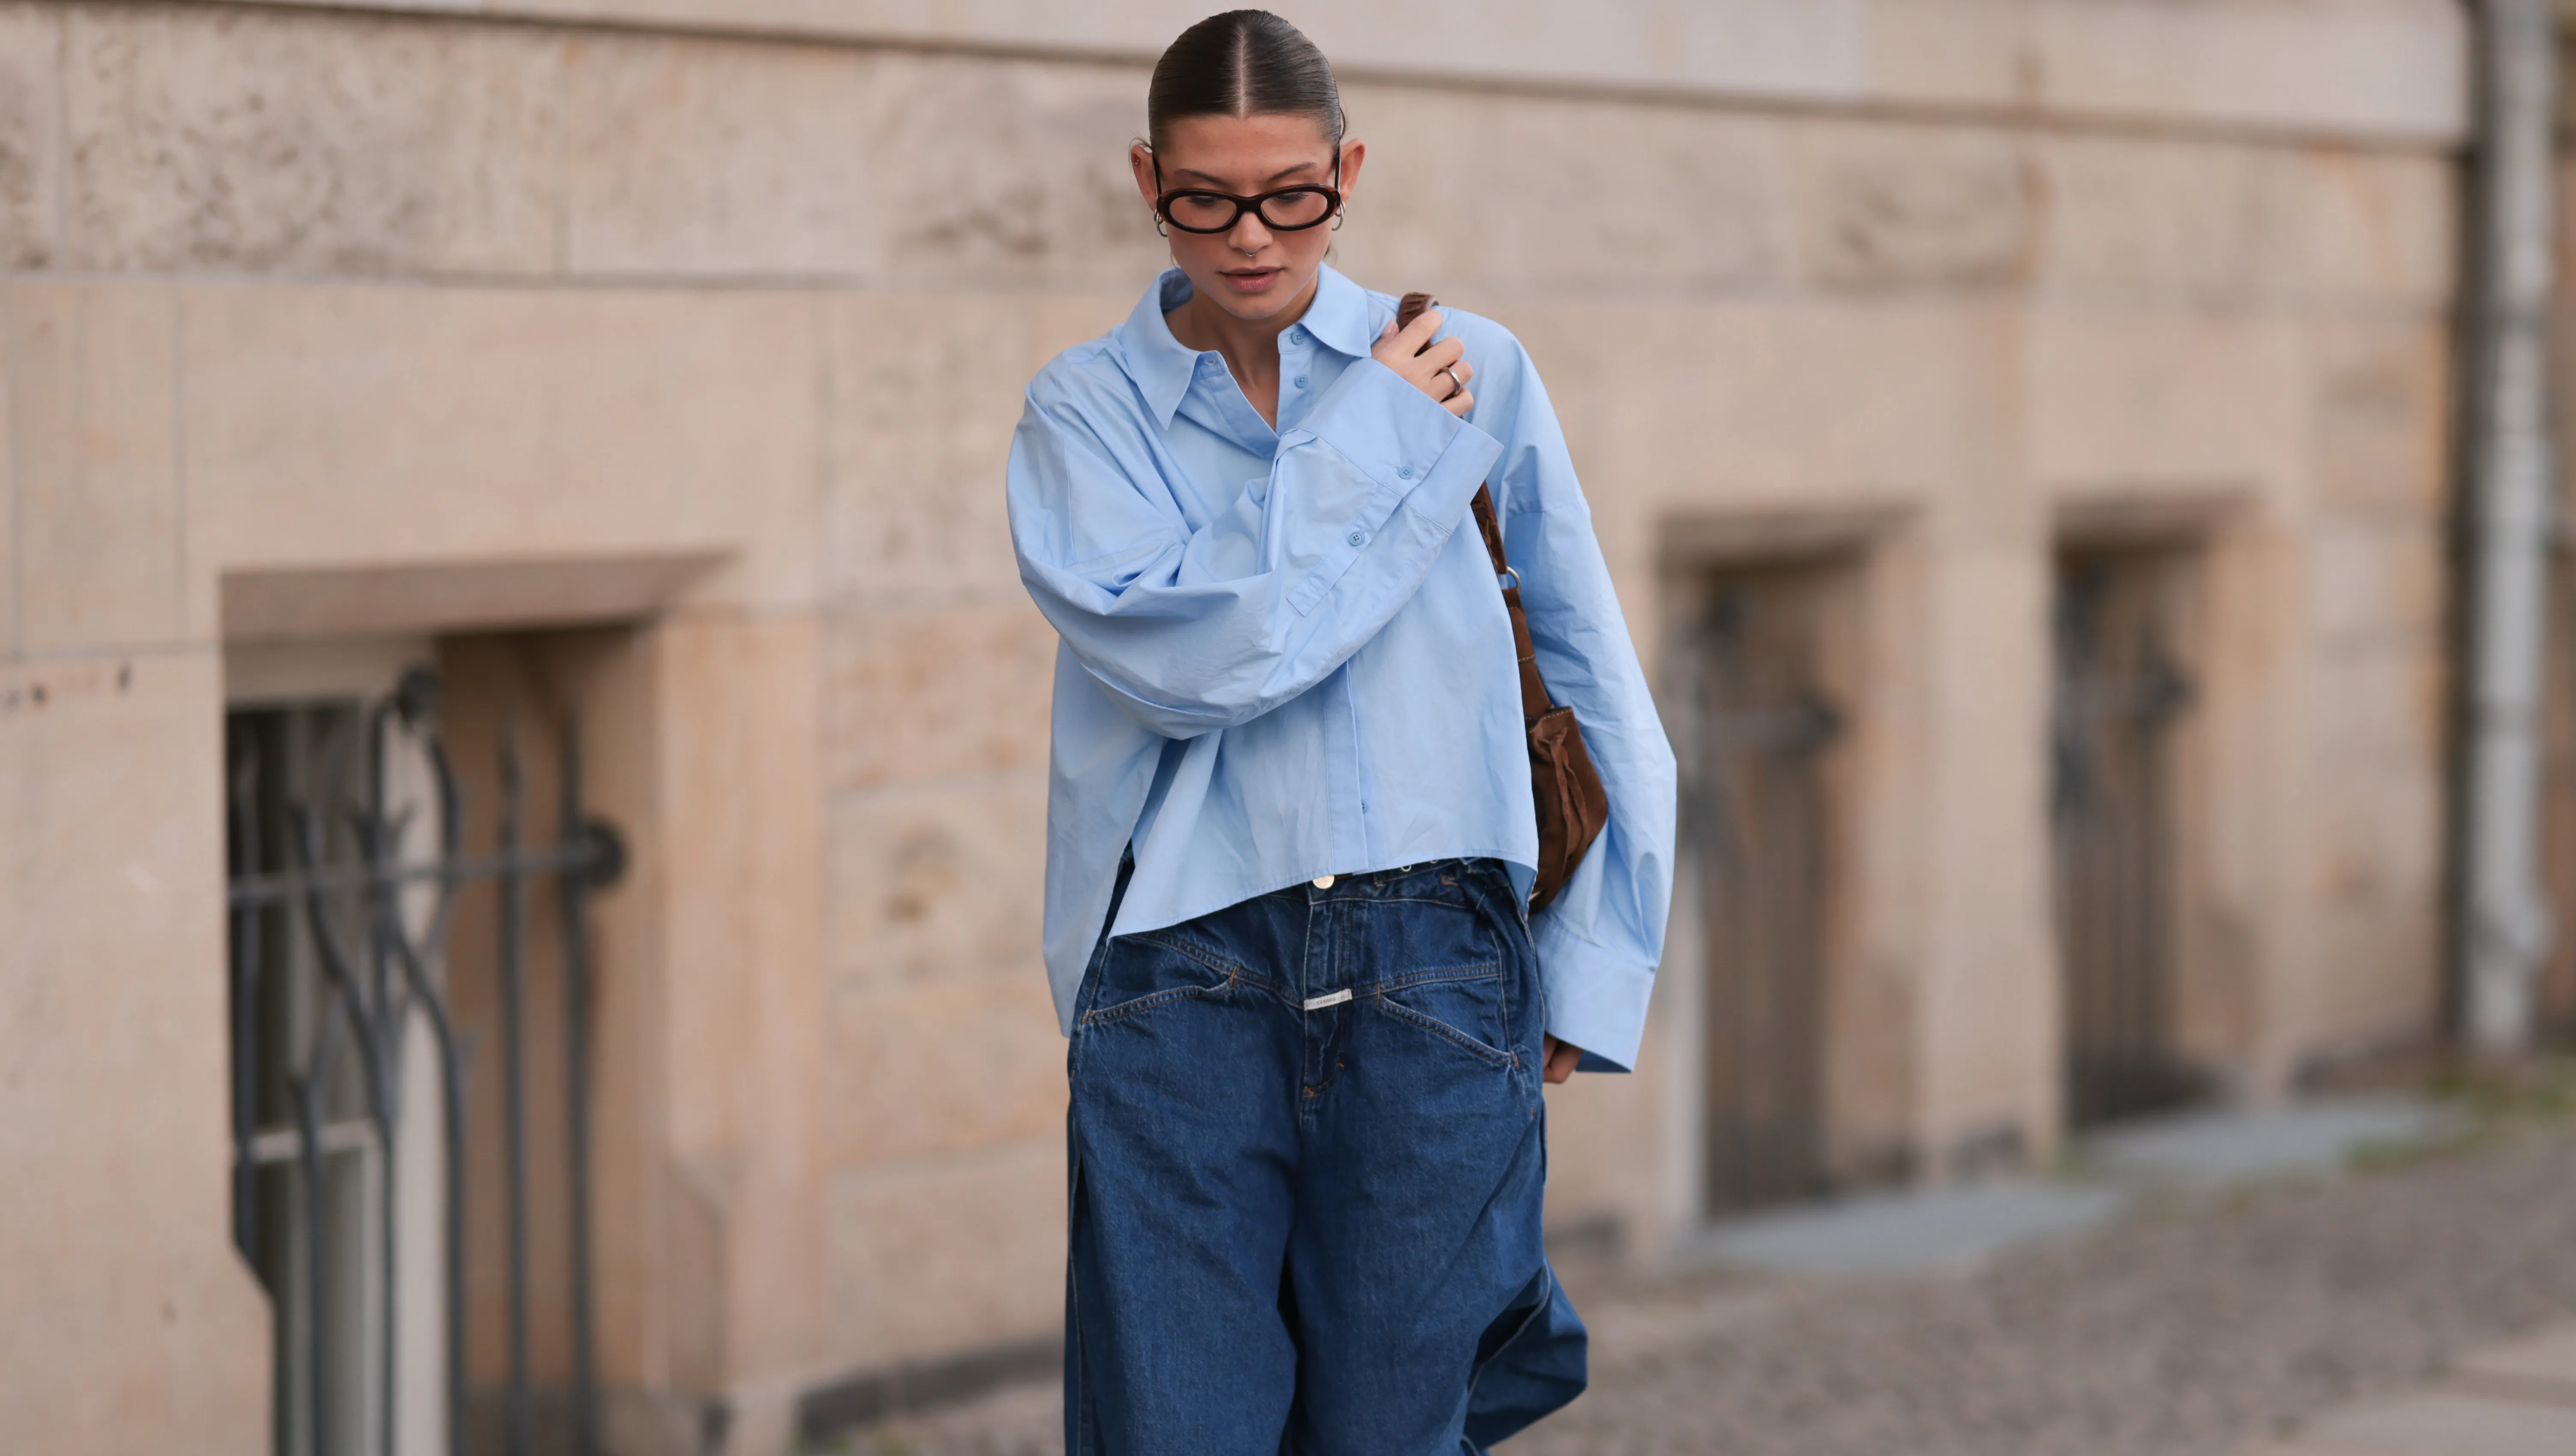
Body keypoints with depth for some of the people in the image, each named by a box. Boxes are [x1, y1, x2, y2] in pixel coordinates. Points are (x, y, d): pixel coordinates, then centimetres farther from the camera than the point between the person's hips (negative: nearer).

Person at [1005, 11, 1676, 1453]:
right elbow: (1195, 659, -12)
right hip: (1183, 990, -1)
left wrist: (1590, 976, 7)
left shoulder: (1476, 374, 10)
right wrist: (1379, 441, -4)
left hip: (1430, 971, 1)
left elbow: (1603, 692, 13)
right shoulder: (1090, 409, 7)